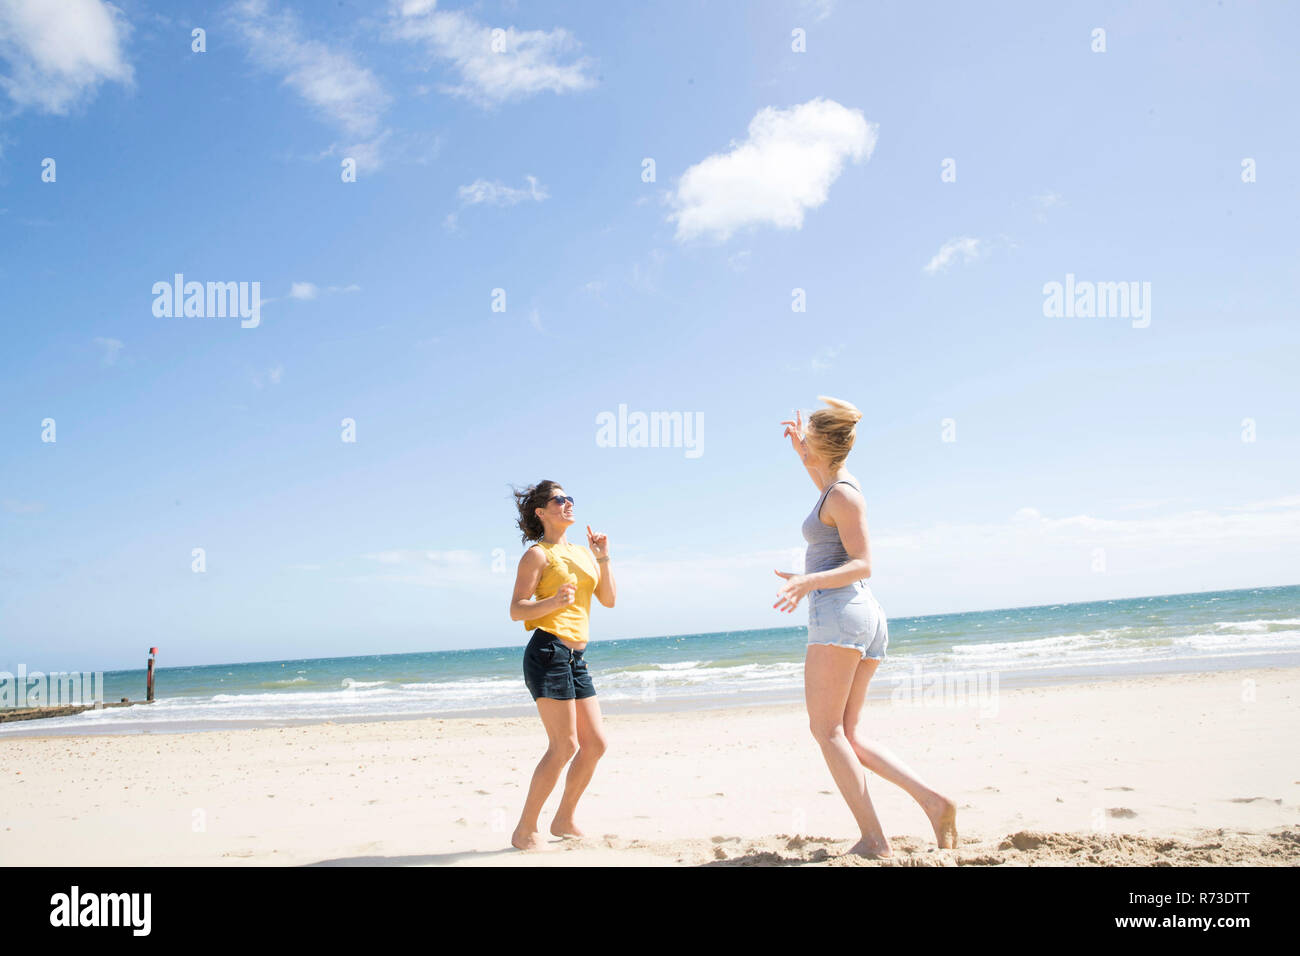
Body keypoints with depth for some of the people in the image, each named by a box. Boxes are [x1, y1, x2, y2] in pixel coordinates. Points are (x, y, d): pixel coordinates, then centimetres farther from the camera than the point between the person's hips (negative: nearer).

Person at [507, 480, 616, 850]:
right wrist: (553, 602, -25)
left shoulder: (583, 553, 19)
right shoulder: (538, 555, -3)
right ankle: (525, 830, -2)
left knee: (595, 743, 7)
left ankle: (564, 821, 21)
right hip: (548, 653, -8)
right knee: (564, 746, -12)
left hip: (575, 658, 8)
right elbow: (516, 610, -8)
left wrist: (603, 558, 5)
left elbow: (609, 600, 15)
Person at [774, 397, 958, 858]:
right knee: (848, 735, 8)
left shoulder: (843, 495, -8)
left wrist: (809, 581, -27)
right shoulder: (844, 484, 18)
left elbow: (863, 565, -14)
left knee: (826, 730, -8)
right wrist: (800, 451, 44)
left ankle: (874, 841, -12)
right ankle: (933, 800, -4)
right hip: (868, 618, 9)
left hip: (839, 613, -9)